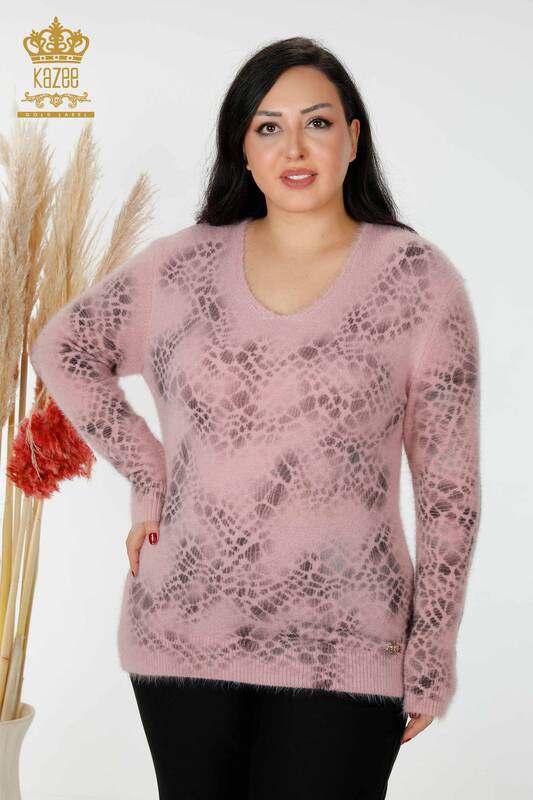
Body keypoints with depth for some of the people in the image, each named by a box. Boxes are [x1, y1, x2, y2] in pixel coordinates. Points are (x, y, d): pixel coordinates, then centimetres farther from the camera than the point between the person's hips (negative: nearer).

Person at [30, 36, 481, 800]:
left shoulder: (418, 278, -5)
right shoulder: (184, 265, 2)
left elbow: (449, 480, -3)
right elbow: (61, 349, 16)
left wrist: (432, 652, -3)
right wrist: (147, 473, 5)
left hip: (341, 651, -2)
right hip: (183, 633, 3)